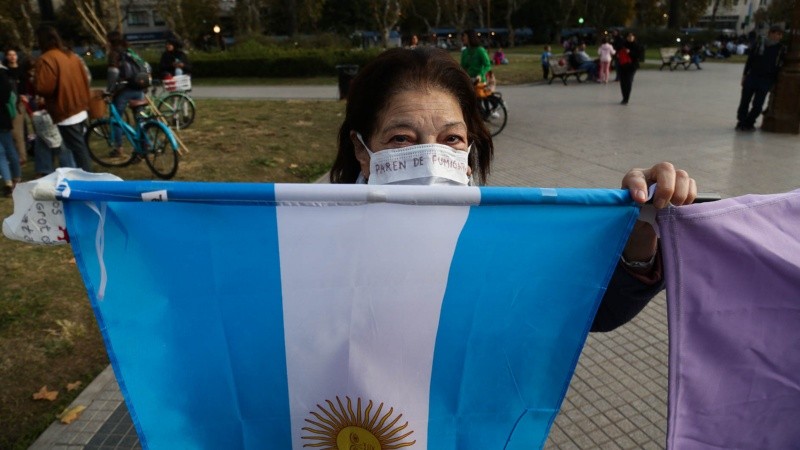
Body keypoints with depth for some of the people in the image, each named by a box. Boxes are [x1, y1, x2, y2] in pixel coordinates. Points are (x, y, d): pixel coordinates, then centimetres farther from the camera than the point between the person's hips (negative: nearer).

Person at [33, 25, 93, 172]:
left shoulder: (46, 59, -14)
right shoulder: (72, 55, 10)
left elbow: (43, 88, -20)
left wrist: (33, 83, -1)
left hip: (66, 114, -8)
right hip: (80, 111, 8)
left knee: (78, 150, -4)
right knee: (80, 148, 17)